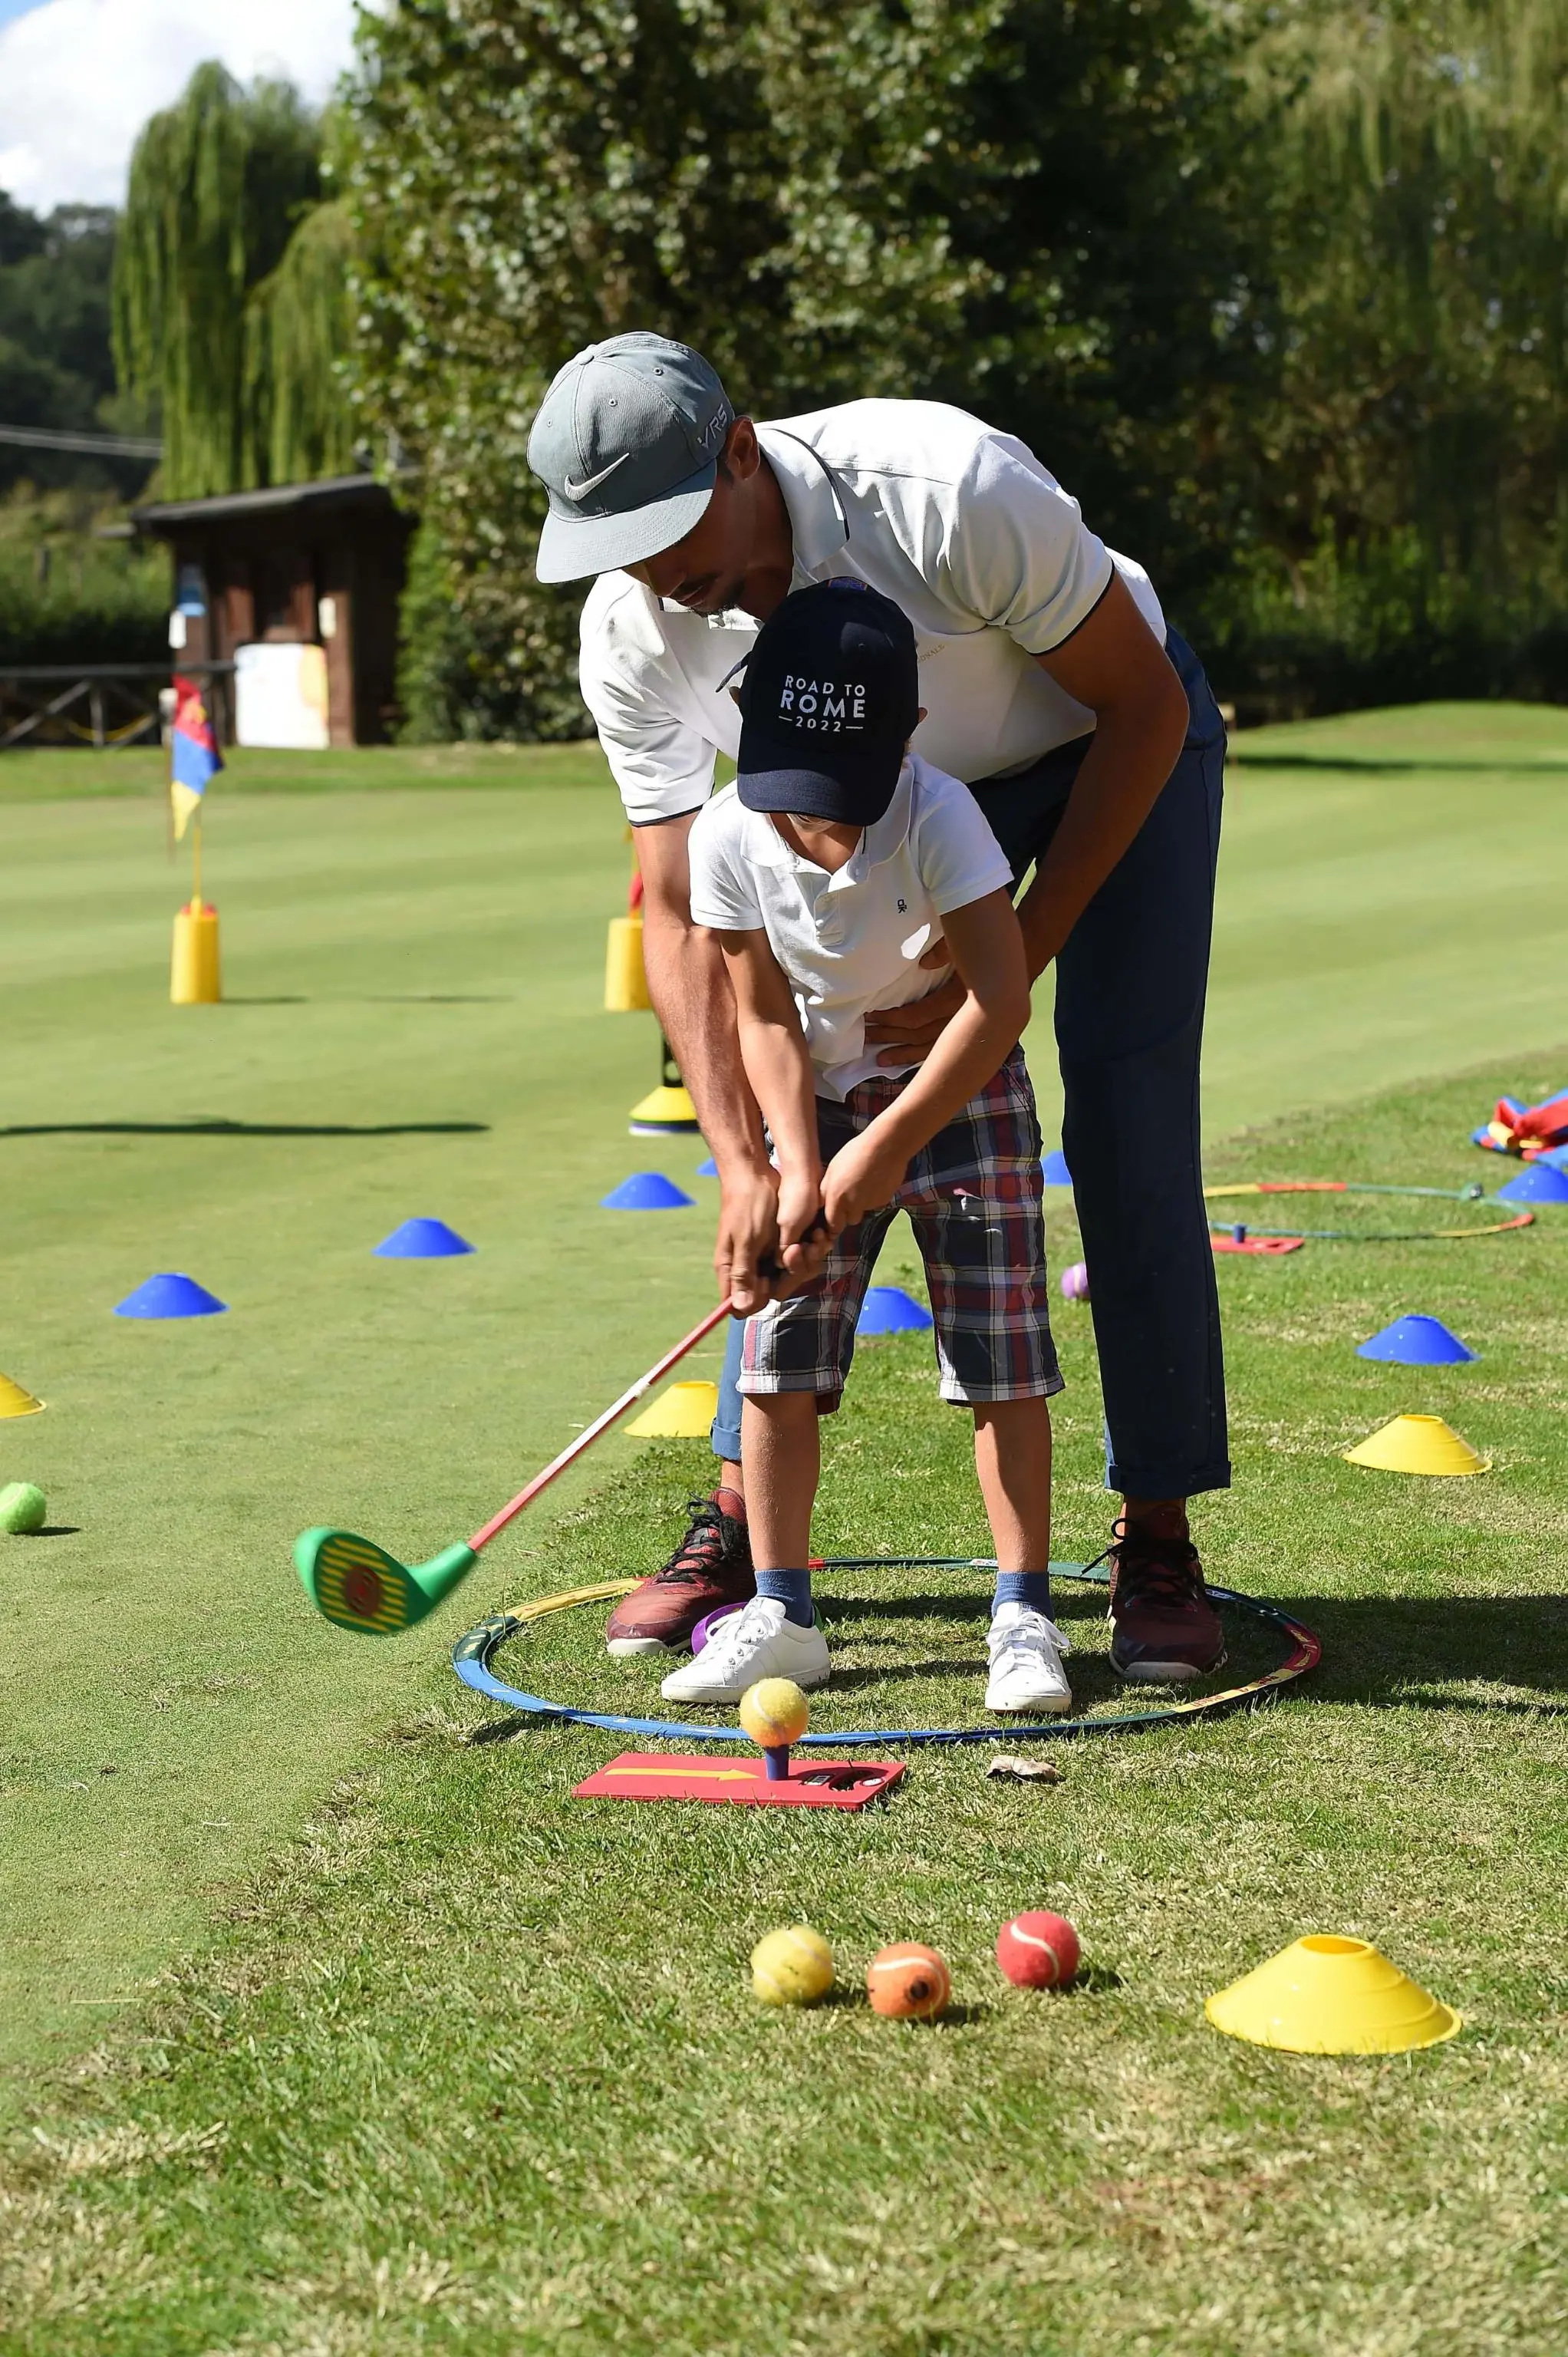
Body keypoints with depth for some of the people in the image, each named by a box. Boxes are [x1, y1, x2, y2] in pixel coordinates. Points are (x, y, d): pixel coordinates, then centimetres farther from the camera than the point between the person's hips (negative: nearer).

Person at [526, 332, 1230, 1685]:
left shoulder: (957, 495, -40)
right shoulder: (632, 636, -26)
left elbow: (1144, 704, -25)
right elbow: (682, 913, -18)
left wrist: (1019, 958, -27)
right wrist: (743, 1161, -29)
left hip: (1115, 749, -4)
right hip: (896, 797, 4)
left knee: (1128, 1129, -14)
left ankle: (1158, 1540, -4)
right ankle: (742, 1519, 7)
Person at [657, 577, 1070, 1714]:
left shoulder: (938, 816, -26)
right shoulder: (728, 838, -16)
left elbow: (1003, 997, -27)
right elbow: (766, 1015, -7)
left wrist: (888, 1146, -25)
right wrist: (800, 1170, -15)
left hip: (961, 1095, -3)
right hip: (821, 1103, 3)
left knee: (1001, 1361, -5)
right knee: (779, 1359, -1)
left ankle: (1025, 1611, 3)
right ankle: (781, 1613, 7)